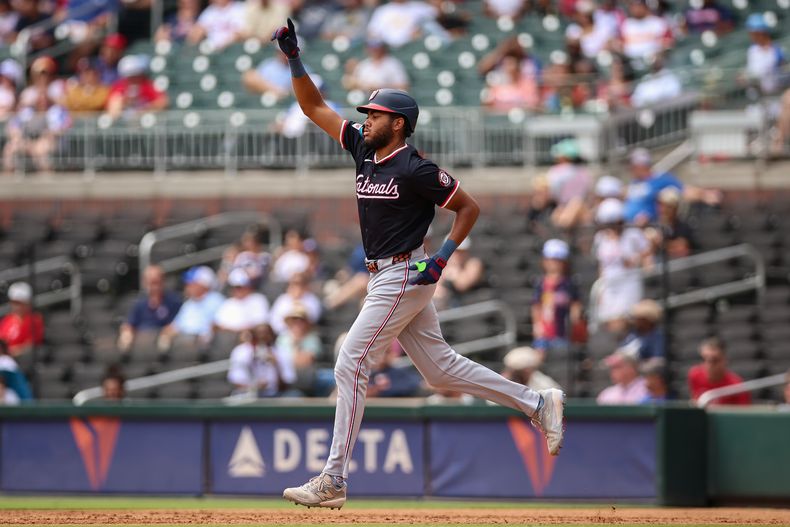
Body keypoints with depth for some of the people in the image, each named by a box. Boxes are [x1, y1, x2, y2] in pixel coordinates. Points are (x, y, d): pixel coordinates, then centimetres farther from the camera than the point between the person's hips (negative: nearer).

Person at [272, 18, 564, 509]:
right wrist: (294, 56, -1)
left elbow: (469, 207, -9)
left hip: (405, 276, -9)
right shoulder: (364, 149, 7)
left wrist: (442, 259, -16)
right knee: (441, 368, 14)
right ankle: (539, 404, 21)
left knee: (351, 365, -11)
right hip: (385, 279, 9)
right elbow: (314, 107, 10)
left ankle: (333, 482, -10)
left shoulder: (415, 169, -15)